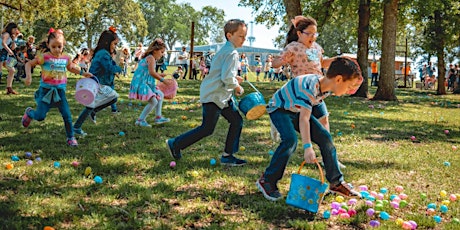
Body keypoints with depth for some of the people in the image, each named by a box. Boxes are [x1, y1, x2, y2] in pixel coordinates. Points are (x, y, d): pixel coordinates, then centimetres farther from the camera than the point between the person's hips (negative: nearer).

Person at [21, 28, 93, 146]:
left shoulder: (66, 58, 3)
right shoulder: (44, 57, -11)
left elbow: (71, 68, 24)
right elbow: (29, 64, -3)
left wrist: (82, 73, 13)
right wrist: (28, 76, -18)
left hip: (60, 90, 3)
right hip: (46, 90, -3)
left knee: (67, 114, -3)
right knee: (40, 116, 0)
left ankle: (70, 137, 12)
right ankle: (29, 113, 36)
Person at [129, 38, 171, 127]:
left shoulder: (149, 58, 18)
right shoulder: (151, 58, -14)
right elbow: (151, 73, -26)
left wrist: (161, 75, 16)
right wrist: (162, 79, -22)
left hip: (146, 83, 11)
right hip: (141, 83, -11)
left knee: (160, 95, 22)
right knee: (154, 101, -20)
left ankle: (158, 117, 24)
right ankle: (140, 120, -9)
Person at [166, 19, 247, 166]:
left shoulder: (225, 50, 14)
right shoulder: (232, 53, -18)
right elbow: (227, 78, -26)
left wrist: (234, 78, 12)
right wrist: (238, 88, -9)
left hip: (223, 96, 10)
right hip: (214, 95, -10)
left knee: (237, 121, 9)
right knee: (207, 129, -3)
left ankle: (227, 156, 13)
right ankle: (175, 144, 10)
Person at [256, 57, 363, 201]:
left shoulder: (327, 87, -12)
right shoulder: (309, 87, -38)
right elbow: (304, 119, -45)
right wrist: (307, 147, -49)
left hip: (297, 110, 8)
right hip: (279, 108, -8)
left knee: (325, 137, -1)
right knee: (290, 140, -31)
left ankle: (336, 182, 9)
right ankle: (267, 181, -17)